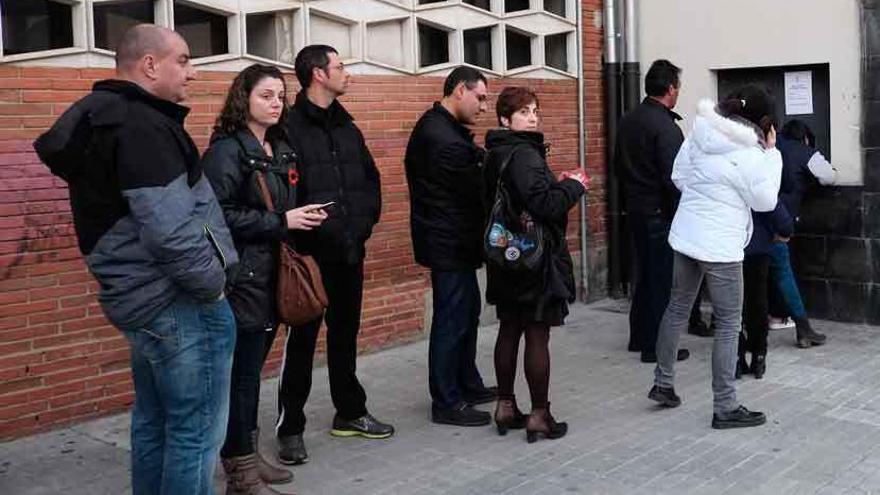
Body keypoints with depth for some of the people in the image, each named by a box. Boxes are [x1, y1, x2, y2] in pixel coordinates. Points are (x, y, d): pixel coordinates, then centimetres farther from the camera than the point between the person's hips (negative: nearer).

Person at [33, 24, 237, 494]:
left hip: (143, 298, 10)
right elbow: (170, 230, -27)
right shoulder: (140, 126, -18)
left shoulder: (104, 120, 14)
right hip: (178, 302, -10)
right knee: (196, 430, -2)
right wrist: (212, 282, -12)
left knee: (154, 422, 18)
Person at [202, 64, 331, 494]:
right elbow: (220, 215, -19)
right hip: (242, 276, -8)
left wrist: (304, 218, 4)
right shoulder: (227, 151, -11)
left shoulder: (282, 149, 14)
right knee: (242, 371, -4)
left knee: (253, 367, 14)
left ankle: (247, 455, 24)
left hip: (274, 272, 8)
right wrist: (280, 222, -18)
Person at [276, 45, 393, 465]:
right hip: (311, 253, -7)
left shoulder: (347, 127, 14)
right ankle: (290, 427, 12)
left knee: (345, 333, 16)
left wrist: (365, 221, 6)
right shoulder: (289, 127, -10)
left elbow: (370, 178, 18)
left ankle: (350, 413, 30)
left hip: (350, 251, 7)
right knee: (303, 338, 1)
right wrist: (297, 230, -18)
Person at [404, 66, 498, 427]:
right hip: (451, 243, -11)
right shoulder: (446, 140, -23)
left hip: (448, 238, 11)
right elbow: (475, 192, -17)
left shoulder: (433, 126, 11)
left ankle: (467, 384, 33)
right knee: (452, 319, -2)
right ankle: (446, 403, 9)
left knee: (466, 311, 20)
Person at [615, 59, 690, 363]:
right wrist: (681, 215, -13)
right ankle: (655, 346, 6)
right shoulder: (665, 126, -18)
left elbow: (620, 166, 16)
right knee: (662, 278, 0)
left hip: (635, 209, 9)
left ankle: (639, 337, 27)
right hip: (659, 213, -8)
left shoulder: (627, 121, 8)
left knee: (645, 273, 19)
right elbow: (673, 178, -21)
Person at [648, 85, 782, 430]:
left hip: (685, 237, 7)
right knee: (728, 326, 3)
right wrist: (772, 153, -1)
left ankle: (663, 383, 32)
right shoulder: (751, 155, -17)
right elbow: (765, 201, -5)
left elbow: (678, 176, 9)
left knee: (677, 309, 20)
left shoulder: (698, 134, 0)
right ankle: (725, 408, 8)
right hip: (721, 247, -7)